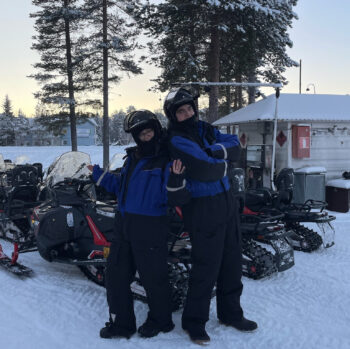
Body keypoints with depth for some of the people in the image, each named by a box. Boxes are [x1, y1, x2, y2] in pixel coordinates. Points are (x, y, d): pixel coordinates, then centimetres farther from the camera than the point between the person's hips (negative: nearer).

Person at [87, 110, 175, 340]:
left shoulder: (166, 161, -10)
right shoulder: (132, 158, 12)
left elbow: (170, 197, -17)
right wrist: (99, 174, 18)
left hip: (150, 228, -7)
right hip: (126, 225, 8)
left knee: (153, 277, 6)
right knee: (116, 274, 13)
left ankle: (161, 320, 30)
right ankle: (121, 322, 30)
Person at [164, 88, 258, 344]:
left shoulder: (205, 129, 12)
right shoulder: (177, 141, -12)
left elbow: (234, 146, 1)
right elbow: (205, 170, -24)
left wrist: (216, 150, -13)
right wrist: (223, 165, -9)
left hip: (228, 202, 8)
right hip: (203, 209, -8)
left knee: (232, 261, 15)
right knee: (207, 266, -3)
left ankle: (230, 313, 33)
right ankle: (194, 321, 16)